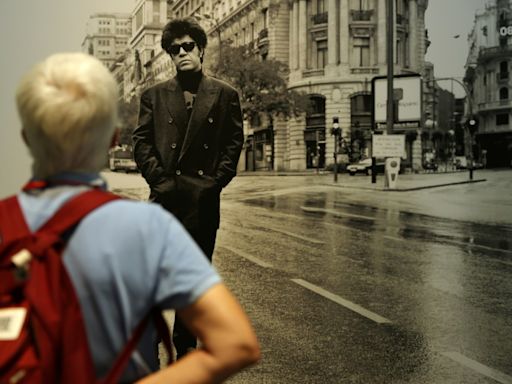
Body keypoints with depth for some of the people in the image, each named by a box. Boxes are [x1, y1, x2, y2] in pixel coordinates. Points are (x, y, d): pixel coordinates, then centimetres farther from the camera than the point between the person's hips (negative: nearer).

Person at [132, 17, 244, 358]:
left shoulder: (225, 95, 8)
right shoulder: (154, 96, 10)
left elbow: (234, 142, 5)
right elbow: (141, 142, 5)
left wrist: (216, 181, -5)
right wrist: (159, 177, -7)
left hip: (204, 199, 0)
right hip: (165, 197, 0)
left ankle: (186, 343, 23)